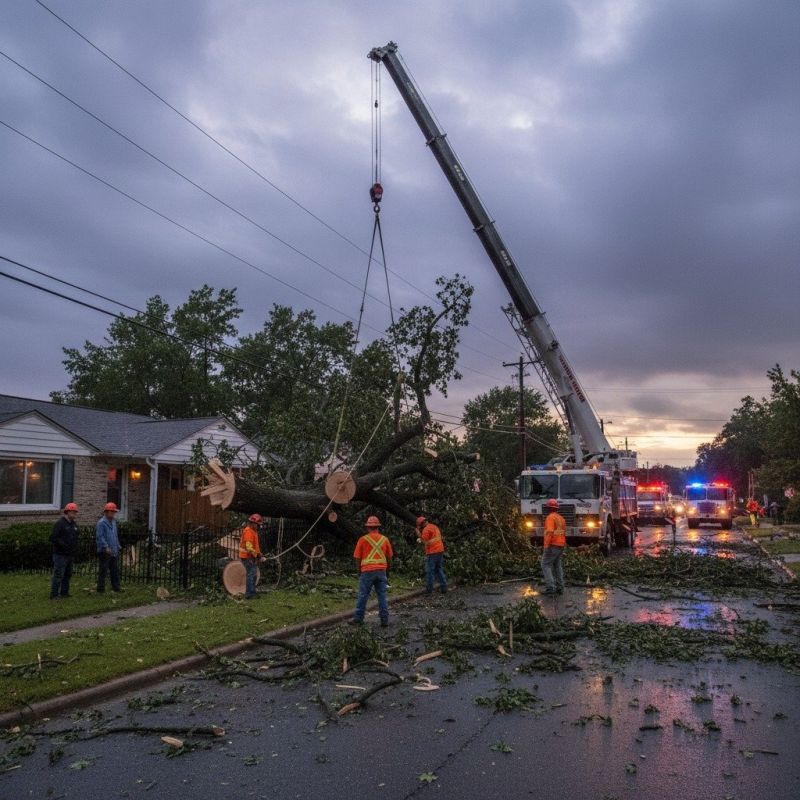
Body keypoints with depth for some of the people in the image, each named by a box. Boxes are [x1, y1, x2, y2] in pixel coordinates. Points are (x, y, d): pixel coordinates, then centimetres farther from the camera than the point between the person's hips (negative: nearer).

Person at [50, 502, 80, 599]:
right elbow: (53, 537, -18)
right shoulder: (59, 523, -11)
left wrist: (75, 549, 15)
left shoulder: (74, 524, 15)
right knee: (58, 575, -8)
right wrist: (63, 545, -22)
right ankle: (54, 594, -3)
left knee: (67, 575, 14)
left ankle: (64, 592, 23)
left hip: (70, 555, 8)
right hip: (60, 555, -8)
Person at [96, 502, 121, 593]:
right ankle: (100, 589, 4)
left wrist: (117, 546, 19)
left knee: (115, 570, 11)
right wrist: (106, 547, -23)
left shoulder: (113, 522, 14)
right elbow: (99, 536, -18)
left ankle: (116, 587, 19)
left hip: (114, 551, 8)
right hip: (105, 551, -8)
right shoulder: (101, 523, -12)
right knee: (103, 571, -3)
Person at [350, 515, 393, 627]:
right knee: (382, 596, 8)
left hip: (367, 571, -3)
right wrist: (386, 569, 24)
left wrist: (359, 571, 15)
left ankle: (358, 618, 12)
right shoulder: (385, 539, 5)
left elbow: (357, 558, 1)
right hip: (381, 571, 3)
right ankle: (384, 620, 7)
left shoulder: (363, 540, -3)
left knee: (363, 595, 6)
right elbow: (389, 558, 10)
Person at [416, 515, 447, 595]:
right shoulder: (435, 527, 17)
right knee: (438, 569, 16)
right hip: (440, 550, 8)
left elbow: (425, 542, -12)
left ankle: (429, 589, 2)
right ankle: (444, 587, 11)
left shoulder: (426, 529, -10)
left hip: (432, 552, -8)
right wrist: (421, 540, 23)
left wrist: (419, 535, -5)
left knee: (429, 571, 0)